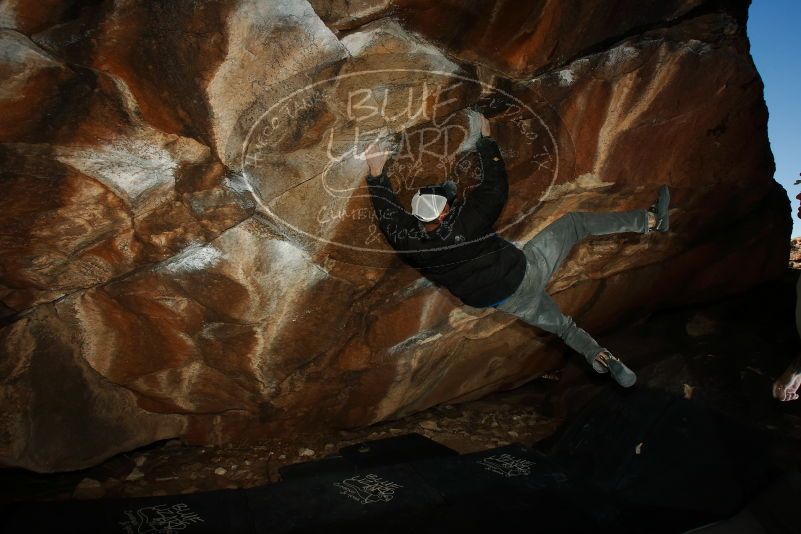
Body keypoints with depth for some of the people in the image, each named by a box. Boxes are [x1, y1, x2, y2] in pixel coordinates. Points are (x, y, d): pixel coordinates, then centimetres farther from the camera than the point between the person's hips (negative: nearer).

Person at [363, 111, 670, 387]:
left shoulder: (409, 242, -15)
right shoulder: (467, 221, -26)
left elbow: (388, 213, 3)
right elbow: (497, 186, -12)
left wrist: (376, 174, 6)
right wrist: (485, 140, -2)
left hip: (508, 304, 5)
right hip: (524, 274, -5)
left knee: (560, 324, 30)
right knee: (575, 222, 10)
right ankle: (651, 221, 17)